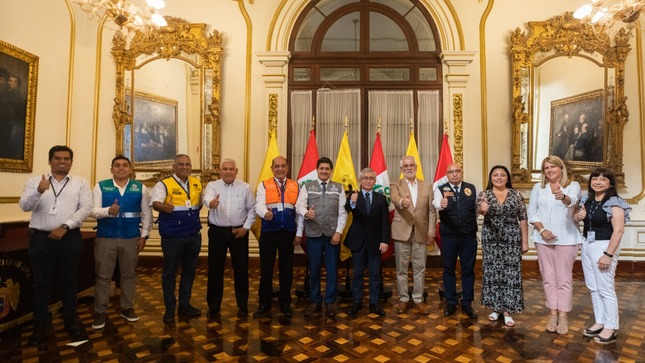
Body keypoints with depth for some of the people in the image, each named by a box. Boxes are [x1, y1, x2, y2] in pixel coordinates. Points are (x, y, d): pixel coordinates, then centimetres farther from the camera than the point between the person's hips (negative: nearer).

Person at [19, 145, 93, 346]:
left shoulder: (81, 183, 4)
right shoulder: (35, 181, 6)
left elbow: (86, 208, -4)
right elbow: (24, 206, -5)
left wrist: (65, 227, -14)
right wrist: (39, 192, -25)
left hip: (70, 239, 0)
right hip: (41, 239, 0)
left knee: (68, 282, 10)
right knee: (41, 283, 7)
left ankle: (71, 322, 24)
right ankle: (39, 326, 21)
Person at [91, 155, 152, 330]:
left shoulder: (140, 188, 3)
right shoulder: (101, 186, 1)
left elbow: (147, 213, 5)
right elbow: (94, 211, -7)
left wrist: (144, 236, 0)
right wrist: (108, 210, -29)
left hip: (131, 238, 1)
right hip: (105, 238, -1)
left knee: (129, 275, 12)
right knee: (103, 276, 7)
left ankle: (127, 308, 27)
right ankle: (100, 312, 21)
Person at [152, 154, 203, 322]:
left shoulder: (197, 183, 8)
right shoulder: (164, 184, -8)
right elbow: (155, 203, -23)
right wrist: (164, 207, -45)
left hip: (194, 235, 5)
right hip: (172, 236, -5)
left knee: (189, 270, 14)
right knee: (170, 272, 7)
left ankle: (184, 304, 29)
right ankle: (170, 308, 20)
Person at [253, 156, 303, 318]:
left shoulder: (295, 186, 7)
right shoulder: (264, 185, 3)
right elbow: (259, 205, -13)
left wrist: (299, 233, 1)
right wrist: (265, 213, -36)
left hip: (289, 233, 1)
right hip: (268, 232, -1)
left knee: (286, 269, 10)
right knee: (266, 269, 7)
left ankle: (285, 304, 25)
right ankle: (264, 304, 22)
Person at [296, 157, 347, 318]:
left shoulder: (338, 188, 7)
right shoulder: (307, 187, 6)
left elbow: (342, 212, 2)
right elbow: (299, 205, -7)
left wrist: (338, 232, -7)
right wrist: (306, 213, -29)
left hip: (332, 234, 1)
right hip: (313, 234, 0)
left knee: (332, 269, 7)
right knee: (314, 269, 7)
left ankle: (330, 302, 21)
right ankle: (315, 302, 22)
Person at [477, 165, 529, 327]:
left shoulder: (516, 195, 2)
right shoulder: (484, 194, 0)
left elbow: (523, 219, 2)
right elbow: (479, 209, -19)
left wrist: (525, 241, 0)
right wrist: (482, 209, -43)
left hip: (512, 239, 0)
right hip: (490, 239, 0)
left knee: (511, 274, 1)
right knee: (492, 272, 6)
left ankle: (507, 310, 13)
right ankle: (495, 308, 21)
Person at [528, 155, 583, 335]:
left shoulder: (573, 185, -2)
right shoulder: (538, 187, 6)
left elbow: (572, 200, -25)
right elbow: (532, 212, 5)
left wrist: (563, 197, -48)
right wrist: (542, 229, -9)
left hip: (566, 239, -3)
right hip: (543, 239, 3)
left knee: (564, 279, 2)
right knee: (548, 278, 8)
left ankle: (563, 317, 13)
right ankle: (553, 314, 19)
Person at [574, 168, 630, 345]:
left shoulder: (614, 202, -13)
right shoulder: (587, 199, 8)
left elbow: (618, 230, -19)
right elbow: (577, 217, 22)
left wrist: (608, 254, -23)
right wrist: (578, 216, -3)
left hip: (604, 246, -7)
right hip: (587, 245, 7)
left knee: (605, 289, -1)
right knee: (593, 288, 13)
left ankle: (611, 329, 11)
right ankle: (600, 322, 24)